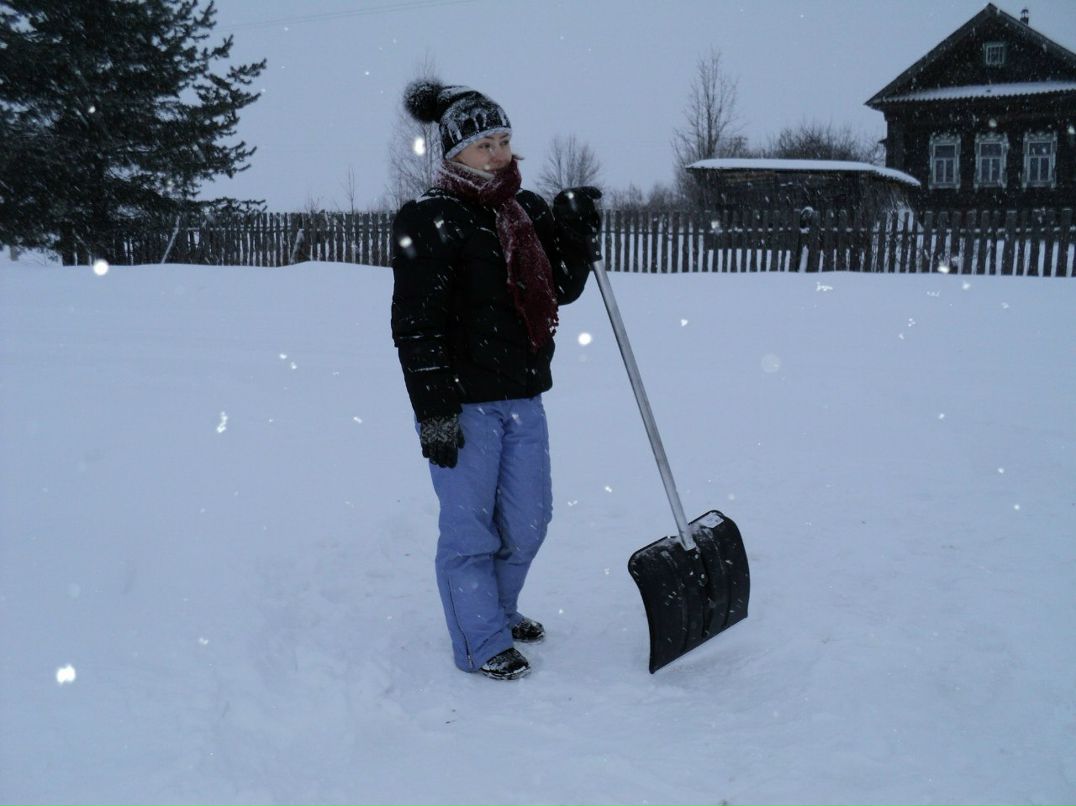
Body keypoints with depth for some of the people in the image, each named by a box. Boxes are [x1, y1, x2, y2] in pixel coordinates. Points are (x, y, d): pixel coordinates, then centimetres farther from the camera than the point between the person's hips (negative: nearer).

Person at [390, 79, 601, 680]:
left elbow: (563, 288, 15)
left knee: (529, 519, 16)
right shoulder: (431, 220, -11)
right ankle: (481, 643, 19)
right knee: (470, 528, 3)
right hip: (462, 401, -7)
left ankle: (498, 609, 39)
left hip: (522, 395, 8)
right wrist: (434, 411, -18)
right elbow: (416, 324, -15)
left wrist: (576, 230, 0)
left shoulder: (526, 211, 12)